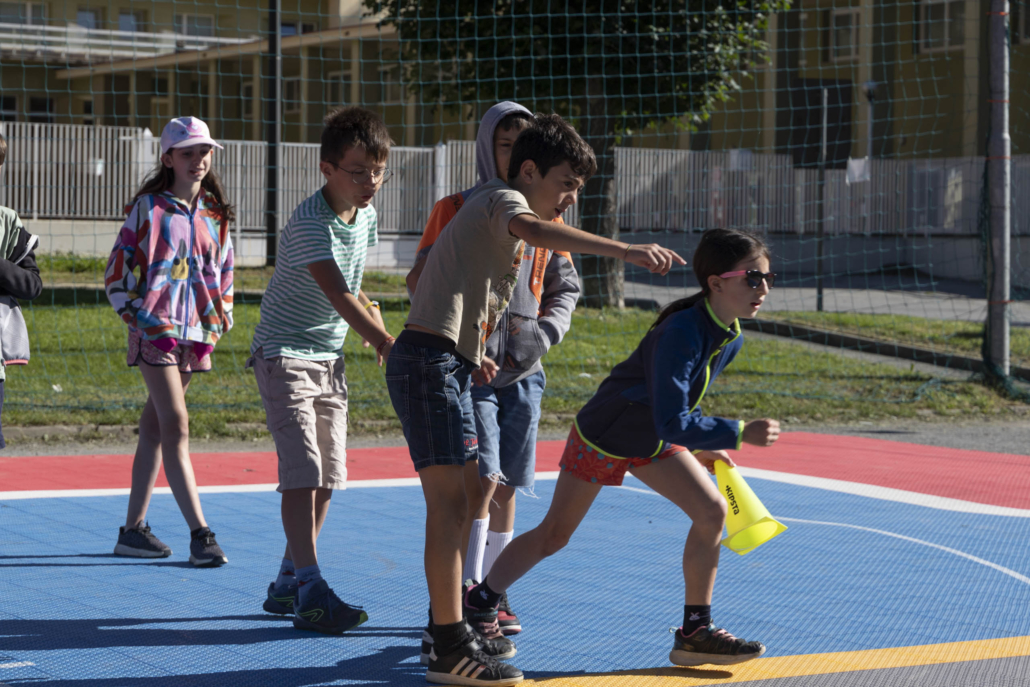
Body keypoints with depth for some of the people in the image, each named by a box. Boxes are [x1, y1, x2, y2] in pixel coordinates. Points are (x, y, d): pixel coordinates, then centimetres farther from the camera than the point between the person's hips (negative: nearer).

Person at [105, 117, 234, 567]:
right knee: (176, 426, -12)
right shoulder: (150, 207, -4)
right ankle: (200, 535, -16)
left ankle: (133, 529, 17)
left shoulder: (215, 212, 11)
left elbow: (225, 268, 20)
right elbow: (118, 267, -2)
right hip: (156, 328, -6)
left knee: (155, 427, 11)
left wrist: (221, 318, 10)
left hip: (196, 331, 6)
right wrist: (135, 315, -6)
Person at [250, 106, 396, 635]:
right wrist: (386, 342, -44)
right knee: (302, 471, -16)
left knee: (328, 477, 7)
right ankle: (310, 591, -16)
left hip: (330, 355, 8)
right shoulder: (310, 224, -23)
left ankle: (287, 584, 18)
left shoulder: (365, 215, 4)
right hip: (285, 354, -8)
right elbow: (339, 296, -35)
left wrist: (372, 316, 7)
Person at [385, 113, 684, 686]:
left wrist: (477, 354, 17)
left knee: (458, 500, 14)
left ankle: (452, 626, 23)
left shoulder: (501, 213, 24)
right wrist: (625, 251, -40)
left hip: (451, 364, 10)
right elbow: (533, 230, -32)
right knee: (449, 499, -13)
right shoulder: (504, 198, -7)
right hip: (430, 361, -10)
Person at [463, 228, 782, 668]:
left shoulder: (731, 339, -8)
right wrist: (739, 434, -36)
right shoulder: (682, 333, -35)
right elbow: (672, 424, -39)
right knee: (554, 535, 5)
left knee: (711, 510, -9)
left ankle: (695, 632, 0)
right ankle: (477, 606, 25)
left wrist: (701, 446, 3)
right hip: (602, 437, -7)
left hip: (653, 442, 7)